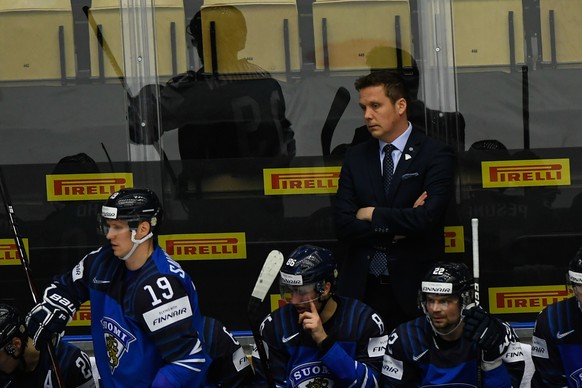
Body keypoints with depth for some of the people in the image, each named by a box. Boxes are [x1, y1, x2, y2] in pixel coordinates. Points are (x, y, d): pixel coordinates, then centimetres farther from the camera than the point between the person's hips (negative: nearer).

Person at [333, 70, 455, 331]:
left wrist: (373, 215, -5)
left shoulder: (435, 154, -2)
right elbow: (343, 226, 1)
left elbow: (428, 217, -15)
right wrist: (397, 227, -9)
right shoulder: (355, 157, 11)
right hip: (361, 289, 3)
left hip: (414, 289, -3)